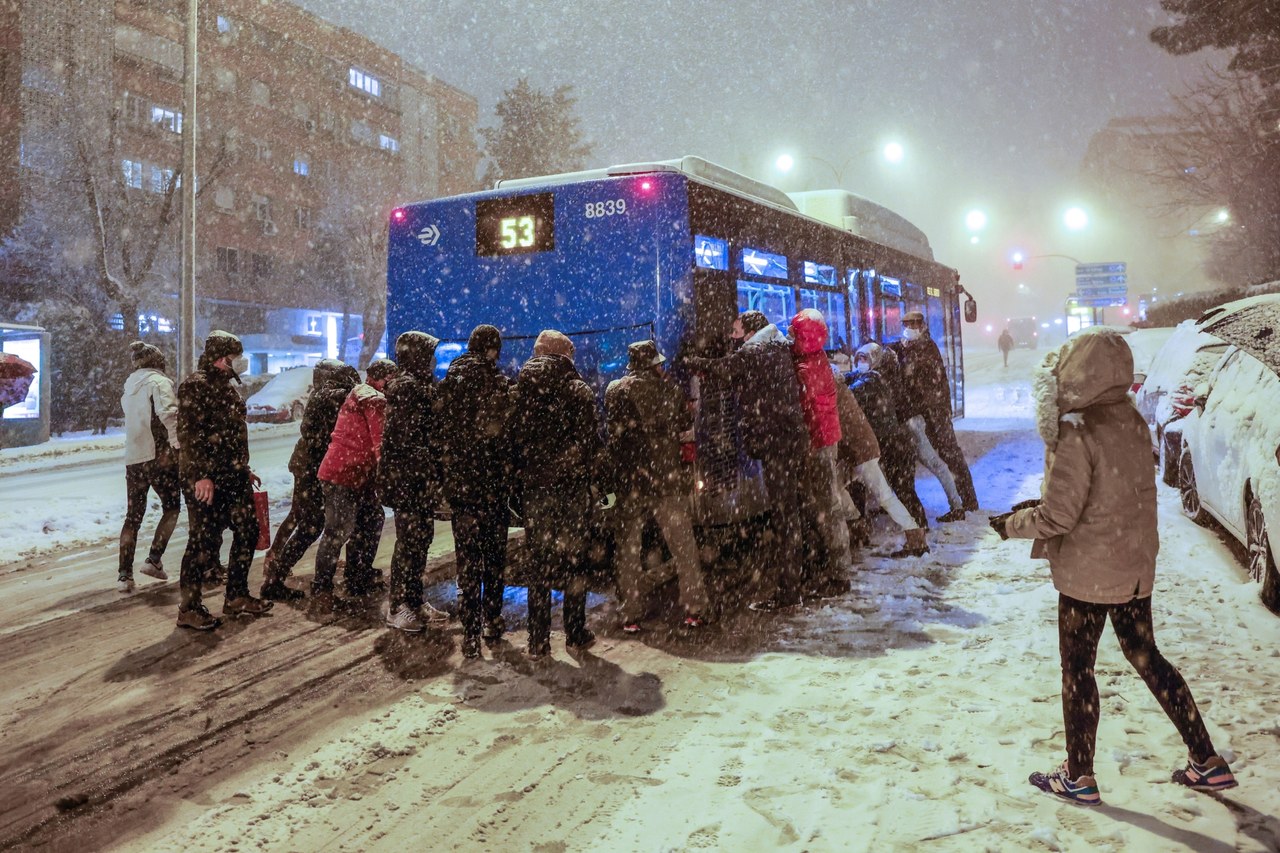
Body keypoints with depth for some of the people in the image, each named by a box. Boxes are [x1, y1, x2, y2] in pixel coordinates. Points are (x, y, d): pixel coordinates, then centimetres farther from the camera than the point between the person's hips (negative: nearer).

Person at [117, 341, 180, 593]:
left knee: (133, 516, 9)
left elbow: (135, 419, 14)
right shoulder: (159, 382, -6)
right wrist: (178, 445, -25)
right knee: (171, 508, 10)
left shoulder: (129, 387, 16)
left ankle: (124, 575, 6)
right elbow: (168, 413, -23)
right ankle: (153, 560, 0)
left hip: (132, 458, 6)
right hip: (158, 456, -6)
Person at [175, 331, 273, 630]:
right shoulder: (195, 386, -12)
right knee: (204, 541, -4)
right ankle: (189, 608, 7)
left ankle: (236, 596, 25)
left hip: (233, 477, 10)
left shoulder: (225, 386, 18)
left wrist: (244, 469, 25)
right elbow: (189, 434, -19)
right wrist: (201, 475, -24)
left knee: (247, 531, 12)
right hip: (205, 480, -9)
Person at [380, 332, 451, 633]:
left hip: (423, 478, 9)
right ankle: (398, 605, 6)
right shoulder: (406, 387, -13)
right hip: (408, 478, -9)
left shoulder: (424, 385, 16)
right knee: (410, 540, -3)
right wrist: (429, 474, -18)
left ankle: (415, 599, 22)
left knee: (421, 538, 13)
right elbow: (406, 439, -19)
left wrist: (435, 475, 13)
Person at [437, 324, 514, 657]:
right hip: (494, 483, -2)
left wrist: (443, 481, 11)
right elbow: (510, 437, -11)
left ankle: (470, 634, 4)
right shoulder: (501, 386, -8)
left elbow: (439, 434, 5)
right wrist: (512, 479, 0)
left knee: (467, 559, 5)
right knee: (494, 556, 13)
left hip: (458, 483, 2)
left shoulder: (447, 384, 3)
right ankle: (492, 623, 22)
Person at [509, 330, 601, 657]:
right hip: (572, 486, -2)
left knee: (538, 562, 7)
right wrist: (588, 475, 7)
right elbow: (590, 440, -5)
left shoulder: (522, 390, 4)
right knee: (574, 557, 8)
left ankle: (538, 641, 9)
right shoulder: (578, 390, -3)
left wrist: (522, 477, 10)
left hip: (534, 486, 2)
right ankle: (575, 633, 14)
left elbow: (514, 438, 4)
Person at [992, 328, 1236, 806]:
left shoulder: (1078, 434, -22)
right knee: (1145, 657, 21)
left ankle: (1079, 778, 20)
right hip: (1135, 567, 8)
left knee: (1077, 668, 7)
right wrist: (1044, 504, 13)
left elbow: (1057, 518, -23)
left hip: (1088, 571, -7)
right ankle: (1208, 764, 27)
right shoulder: (1133, 422, 2)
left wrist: (1011, 524, -5)